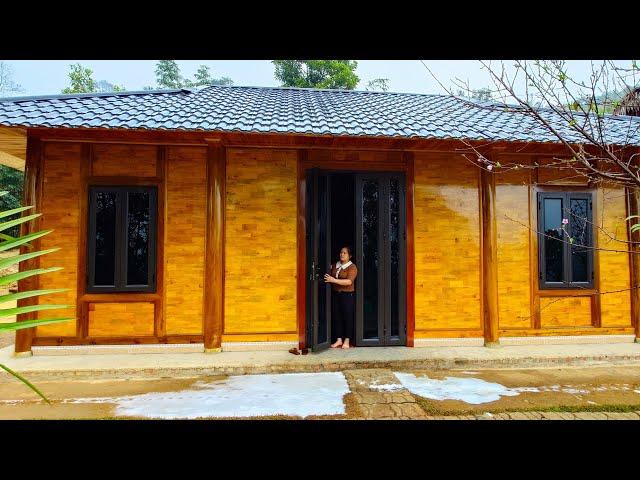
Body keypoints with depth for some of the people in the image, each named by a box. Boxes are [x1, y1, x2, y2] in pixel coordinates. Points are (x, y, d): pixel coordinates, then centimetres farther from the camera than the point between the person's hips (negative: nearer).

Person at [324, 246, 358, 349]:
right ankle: (339, 340, 14)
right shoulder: (335, 266, 12)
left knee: (348, 317, 0)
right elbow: (330, 277, 27)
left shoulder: (352, 267, -7)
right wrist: (327, 278, 4)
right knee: (338, 317, 6)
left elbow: (349, 281, -21)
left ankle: (347, 341, 9)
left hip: (348, 295, -5)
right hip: (336, 294, 6)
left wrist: (334, 280, -27)